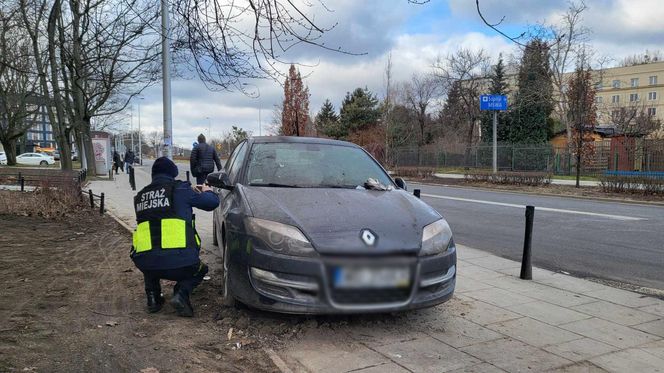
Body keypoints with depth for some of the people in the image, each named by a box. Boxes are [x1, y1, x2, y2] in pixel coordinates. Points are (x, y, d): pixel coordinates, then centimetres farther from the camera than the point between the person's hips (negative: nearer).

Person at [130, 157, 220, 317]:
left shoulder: (140, 196, 16)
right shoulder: (179, 189, 3)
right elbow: (212, 202, 12)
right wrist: (207, 192, 37)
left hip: (145, 264, 4)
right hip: (180, 262, -4)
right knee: (200, 269, 30)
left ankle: (153, 297, 23)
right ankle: (181, 293, 1)